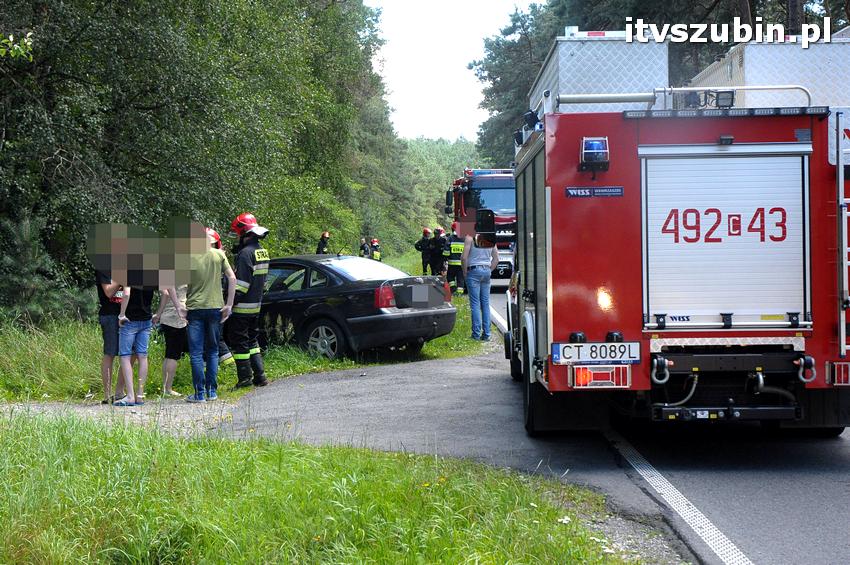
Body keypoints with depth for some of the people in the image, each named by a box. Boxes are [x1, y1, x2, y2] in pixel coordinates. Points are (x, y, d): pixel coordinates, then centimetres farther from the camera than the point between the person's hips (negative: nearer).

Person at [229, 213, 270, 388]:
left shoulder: (246, 253, -17)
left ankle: (245, 378, 2)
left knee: (239, 342, 0)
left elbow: (241, 283, -21)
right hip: (256, 305, 9)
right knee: (252, 340, 17)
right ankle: (260, 377, 15)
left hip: (242, 307, -9)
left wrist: (230, 302, -18)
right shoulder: (262, 252, 13)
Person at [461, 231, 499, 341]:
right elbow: (496, 259, 9)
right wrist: (489, 270, 13)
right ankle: (486, 334, 9)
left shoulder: (470, 238, -10)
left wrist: (465, 271, -2)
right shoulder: (490, 239, 5)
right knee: (486, 303, 8)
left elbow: (464, 257, -15)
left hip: (474, 271, -5)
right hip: (486, 272, 5)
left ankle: (476, 334, -4)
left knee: (475, 303, -2)